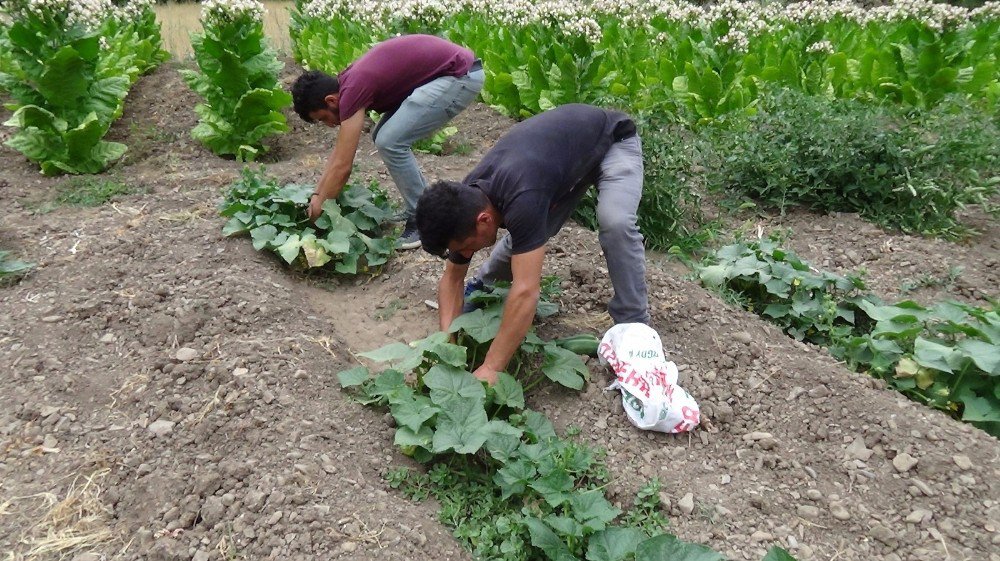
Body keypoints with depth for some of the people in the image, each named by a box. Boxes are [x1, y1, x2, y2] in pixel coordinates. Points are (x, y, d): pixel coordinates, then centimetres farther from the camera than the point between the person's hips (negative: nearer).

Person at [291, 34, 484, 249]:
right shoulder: (348, 81, 11)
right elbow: (340, 149, 20)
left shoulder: (352, 90, -17)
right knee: (384, 136, 11)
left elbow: (342, 166, -14)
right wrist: (317, 195, 19)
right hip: (452, 73, 10)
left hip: (461, 76, -10)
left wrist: (319, 208, -2)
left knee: (390, 142, -13)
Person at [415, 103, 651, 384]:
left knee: (616, 223, -31)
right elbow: (452, 278, -9)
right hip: (566, 147, 6)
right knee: (525, 238, -3)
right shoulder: (466, 201, -18)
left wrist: (490, 369, -41)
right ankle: (485, 283, 27)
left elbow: (526, 292, -44)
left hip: (612, 140, -6)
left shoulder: (522, 199, -43)